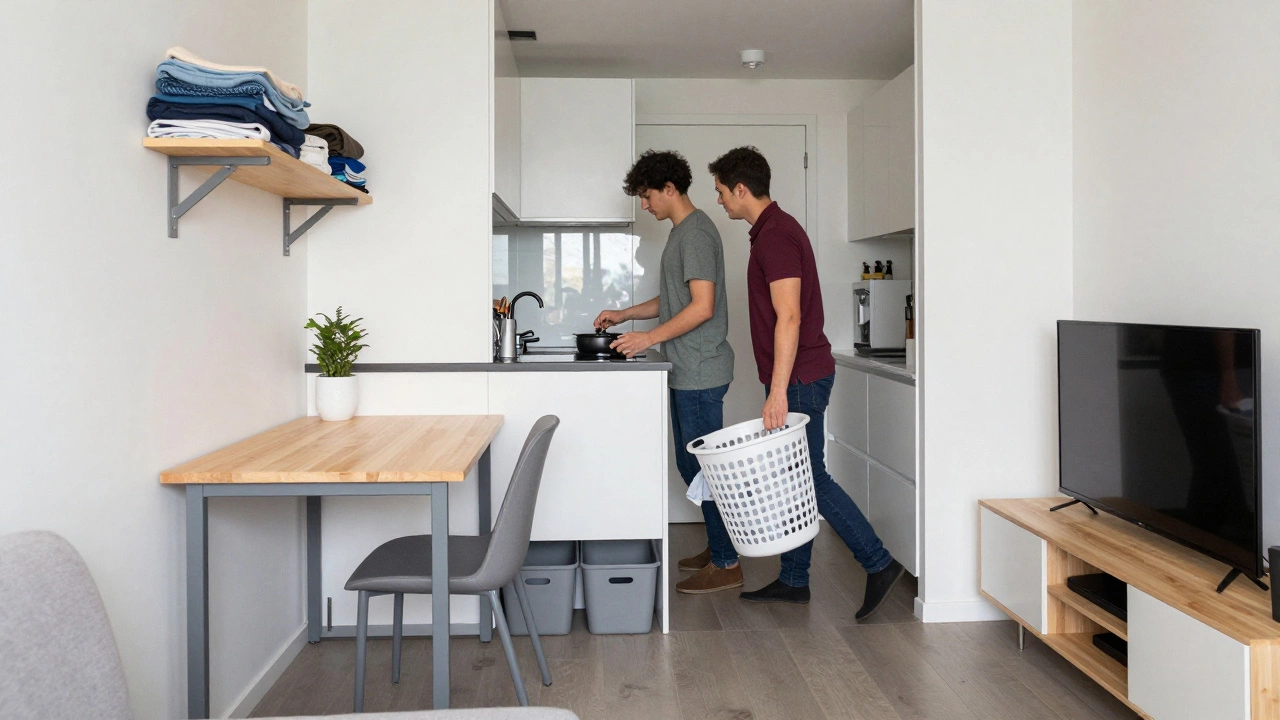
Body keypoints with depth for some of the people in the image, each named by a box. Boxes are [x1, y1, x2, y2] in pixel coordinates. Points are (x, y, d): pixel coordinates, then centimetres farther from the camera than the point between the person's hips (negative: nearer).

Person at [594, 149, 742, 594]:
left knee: (704, 466, -3)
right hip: (687, 373, 10)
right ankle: (719, 547, 27)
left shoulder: (696, 233, -14)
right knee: (690, 465, 15)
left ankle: (726, 564, 7)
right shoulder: (682, 232, 17)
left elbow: (702, 307, -21)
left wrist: (650, 337, -18)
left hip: (701, 372, -10)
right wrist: (625, 315, 18)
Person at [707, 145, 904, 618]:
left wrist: (778, 392, -26)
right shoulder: (772, 230, 15)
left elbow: (789, 317, -24)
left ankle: (879, 564, 5)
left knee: (808, 478, -4)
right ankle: (793, 581, 20)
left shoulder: (775, 236, -16)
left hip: (799, 378, -10)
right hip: (796, 378, 10)